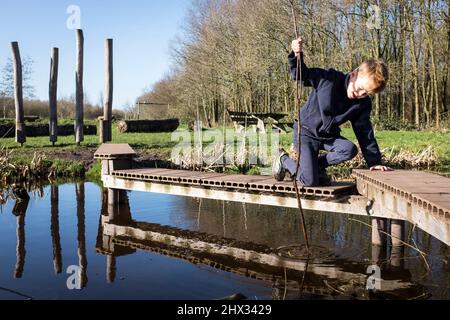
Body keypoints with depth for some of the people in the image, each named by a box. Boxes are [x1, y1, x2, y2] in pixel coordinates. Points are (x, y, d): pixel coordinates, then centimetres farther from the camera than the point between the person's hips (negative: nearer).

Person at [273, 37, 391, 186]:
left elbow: (364, 133, -1)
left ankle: (318, 164, 1)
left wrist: (374, 161, -4)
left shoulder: (364, 104, -5)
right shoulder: (330, 78, -19)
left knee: (350, 150, -27)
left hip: (329, 136, 6)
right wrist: (297, 56, -33)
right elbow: (302, 74, -12)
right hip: (306, 132, -5)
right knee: (310, 181, -17)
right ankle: (284, 160, 12)